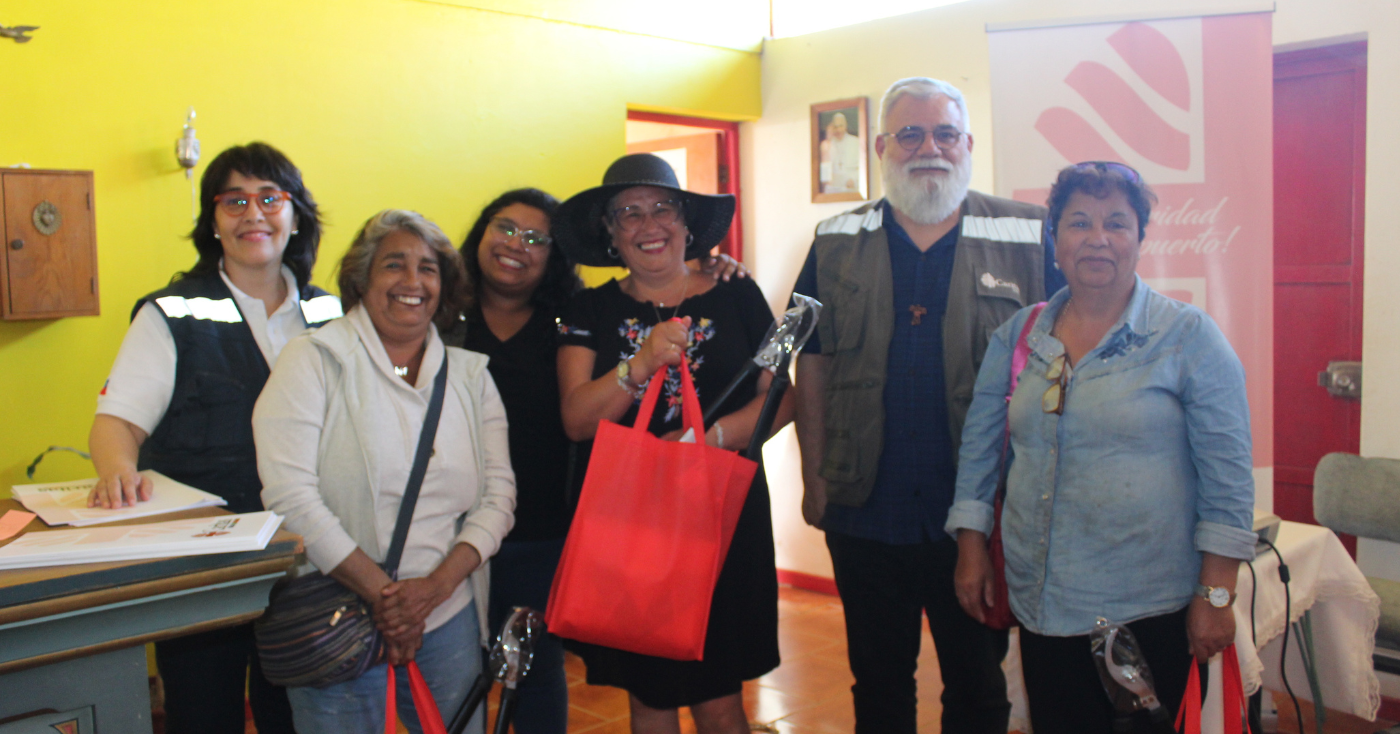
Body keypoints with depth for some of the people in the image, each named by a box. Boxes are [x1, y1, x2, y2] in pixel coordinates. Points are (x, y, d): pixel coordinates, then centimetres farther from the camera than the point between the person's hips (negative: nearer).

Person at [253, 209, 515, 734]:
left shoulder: (470, 375, 8)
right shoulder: (314, 361, -4)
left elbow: (498, 493, 3)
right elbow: (289, 493, -13)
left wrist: (437, 584, -11)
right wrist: (381, 592, -16)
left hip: (450, 621, 3)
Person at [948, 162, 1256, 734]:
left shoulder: (1189, 337, -6)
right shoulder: (1018, 336, 5)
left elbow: (1228, 477, -7)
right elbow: (980, 444, 11)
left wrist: (1215, 596, -9)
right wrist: (971, 546, 7)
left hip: (1148, 610, -3)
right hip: (1040, 605, 4)